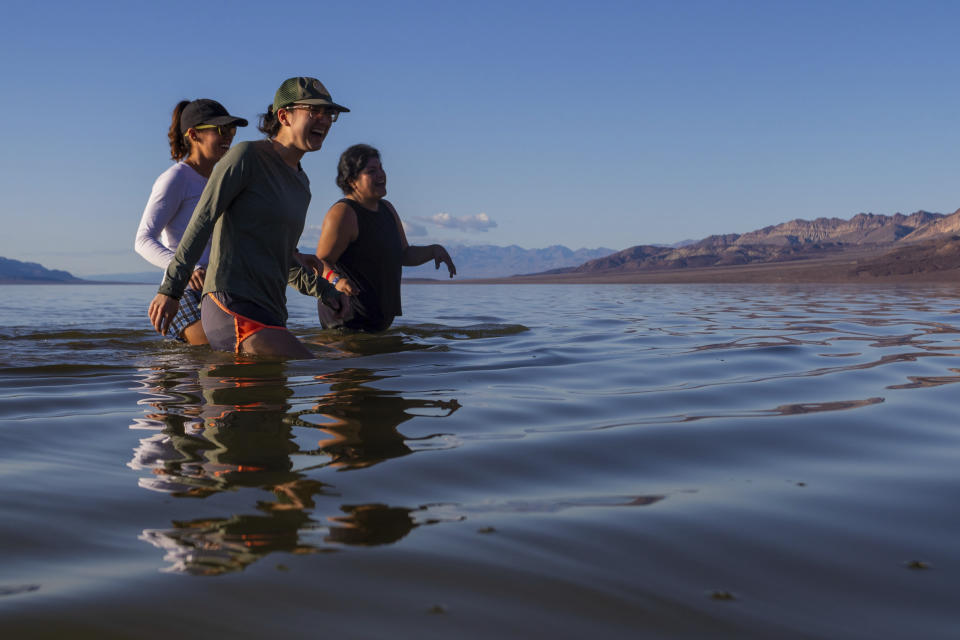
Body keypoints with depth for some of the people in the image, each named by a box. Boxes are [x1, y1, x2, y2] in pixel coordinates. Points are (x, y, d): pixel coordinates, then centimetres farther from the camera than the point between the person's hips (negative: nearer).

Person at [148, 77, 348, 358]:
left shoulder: (301, 184, 21)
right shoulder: (247, 156, -4)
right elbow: (201, 221, -8)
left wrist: (324, 291, 21)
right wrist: (171, 289, -13)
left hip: (268, 314, 9)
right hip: (232, 306, -9)